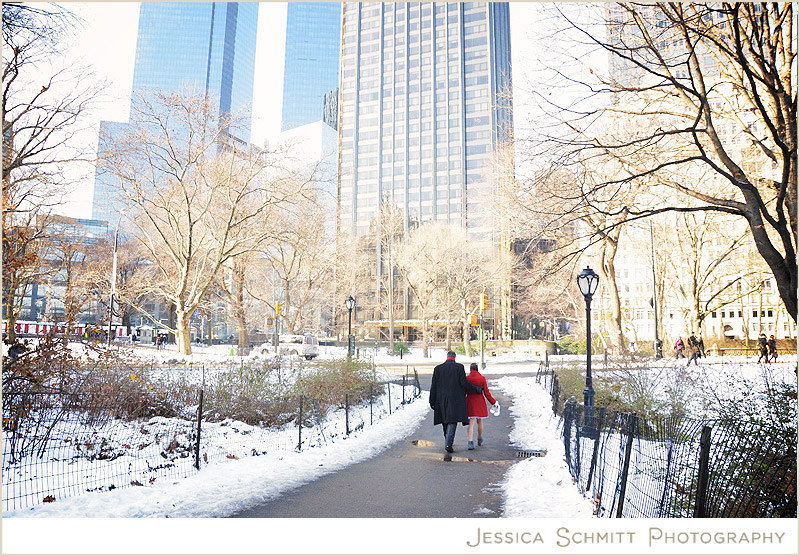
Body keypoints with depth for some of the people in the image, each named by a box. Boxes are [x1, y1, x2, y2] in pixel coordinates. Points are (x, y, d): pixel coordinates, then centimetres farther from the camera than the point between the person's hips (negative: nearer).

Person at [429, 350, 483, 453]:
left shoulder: (438, 368, 3)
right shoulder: (459, 367, -5)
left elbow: (434, 386, 3)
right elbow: (464, 383, -8)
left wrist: (432, 401, 7)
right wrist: (477, 390, 6)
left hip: (441, 399, 3)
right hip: (455, 399, -3)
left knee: (445, 421, 16)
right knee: (452, 420, -3)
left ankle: (448, 441, 29)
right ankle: (448, 444, -15)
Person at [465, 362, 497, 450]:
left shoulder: (466, 378, -5)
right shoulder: (482, 378, -6)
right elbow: (486, 392, -4)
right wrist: (493, 402, 7)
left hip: (470, 402, 0)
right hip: (480, 402, 0)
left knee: (471, 422, 0)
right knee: (480, 421, 18)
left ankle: (470, 442, -14)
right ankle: (480, 440, 34)